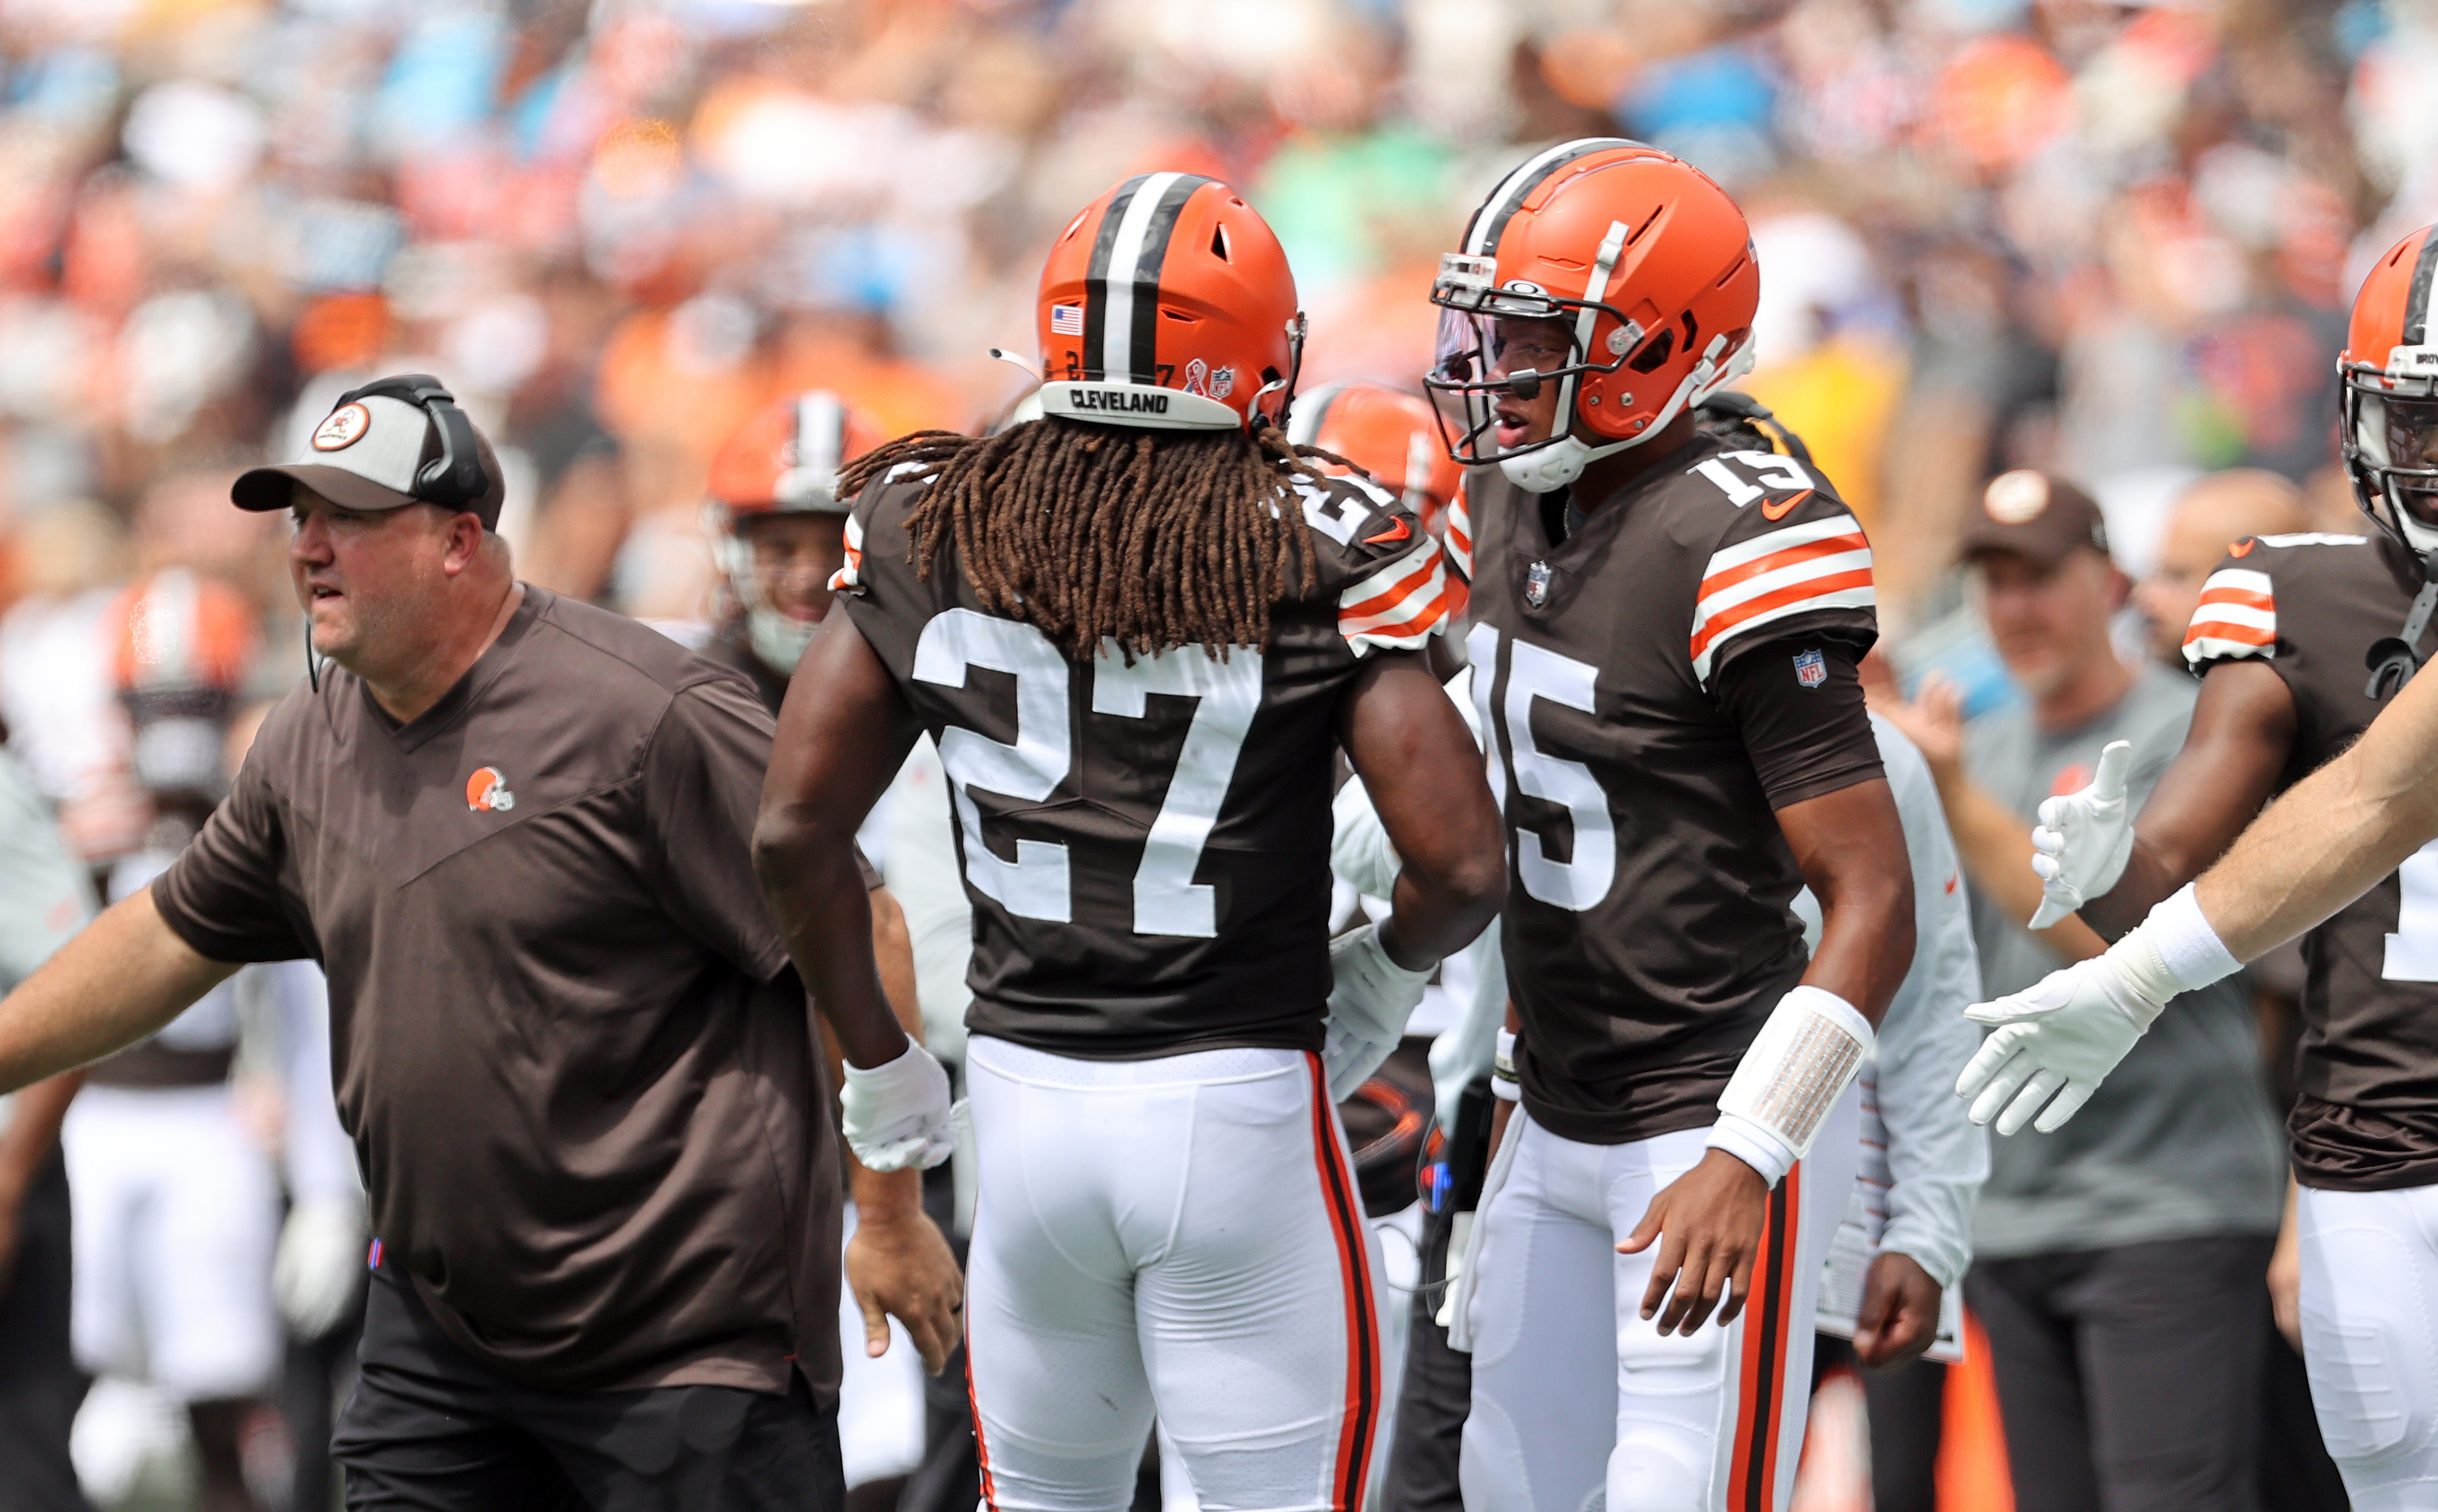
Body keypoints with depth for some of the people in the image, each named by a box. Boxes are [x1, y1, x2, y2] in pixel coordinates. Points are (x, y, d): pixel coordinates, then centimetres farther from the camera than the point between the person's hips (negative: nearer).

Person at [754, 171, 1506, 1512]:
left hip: (1024, 1094, 4)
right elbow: (1461, 862, -12)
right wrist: (1386, 973, 10)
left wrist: (873, 1057, 15)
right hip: (1237, 1101, -4)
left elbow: (796, 828, 2)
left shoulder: (932, 531, 1)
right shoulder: (1320, 556, -9)